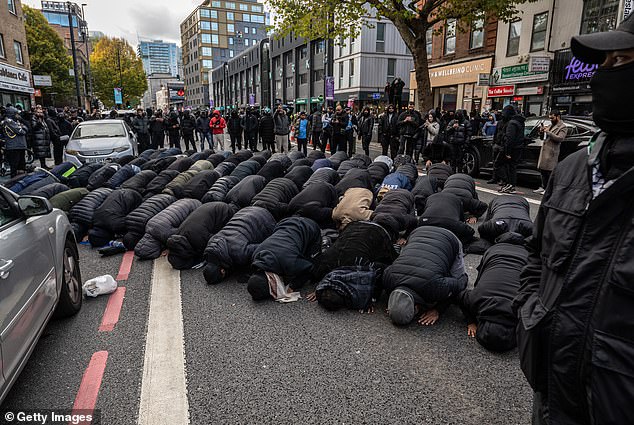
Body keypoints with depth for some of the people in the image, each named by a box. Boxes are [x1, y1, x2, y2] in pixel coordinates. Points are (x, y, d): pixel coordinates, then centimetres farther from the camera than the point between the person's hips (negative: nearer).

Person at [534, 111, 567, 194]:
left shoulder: (563, 127, -3)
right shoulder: (551, 125, 21)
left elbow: (560, 138, -18)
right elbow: (543, 137, 27)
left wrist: (548, 132, -18)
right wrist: (541, 132, 5)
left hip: (552, 152, -8)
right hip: (544, 150, 8)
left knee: (550, 171, -9)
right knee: (542, 170, 10)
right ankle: (543, 187, 19)